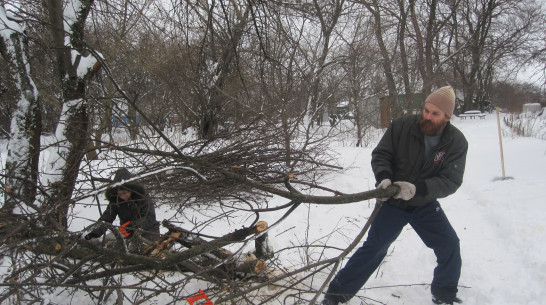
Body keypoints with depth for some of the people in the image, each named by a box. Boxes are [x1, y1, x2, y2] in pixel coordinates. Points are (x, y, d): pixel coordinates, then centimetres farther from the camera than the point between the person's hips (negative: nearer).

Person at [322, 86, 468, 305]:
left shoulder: (457, 142, -11)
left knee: (450, 246, 2)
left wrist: (418, 188, -35)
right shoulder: (402, 126, -15)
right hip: (392, 200, -2)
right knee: (374, 248, -7)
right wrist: (383, 177, -29)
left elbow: (451, 180, -18)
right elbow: (380, 155, -7)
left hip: (425, 205, 3)